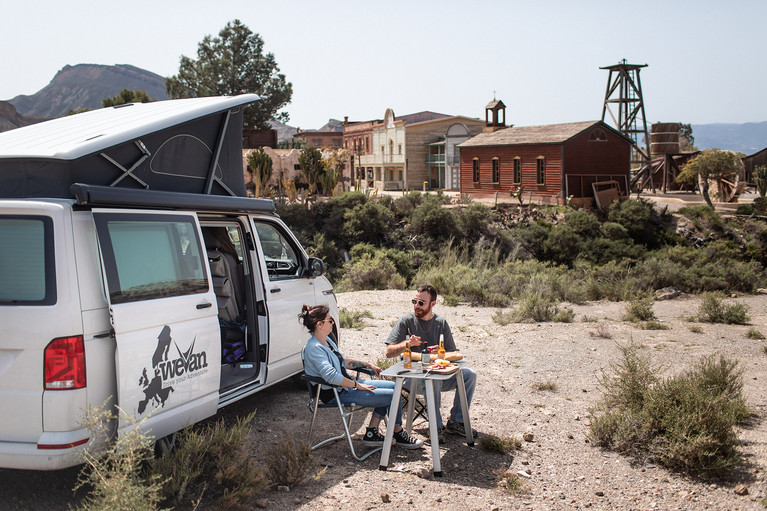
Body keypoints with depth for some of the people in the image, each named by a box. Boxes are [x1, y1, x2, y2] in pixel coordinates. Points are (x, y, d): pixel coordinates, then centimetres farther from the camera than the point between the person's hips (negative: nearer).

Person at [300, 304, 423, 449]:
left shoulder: (327, 340, 10)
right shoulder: (313, 348, -22)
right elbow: (331, 376, -31)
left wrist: (368, 365, 17)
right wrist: (358, 385, -23)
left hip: (346, 384, 11)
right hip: (336, 394, -11)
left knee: (392, 386, 9)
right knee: (393, 396, -11)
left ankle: (372, 433, 9)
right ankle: (399, 435, 13)